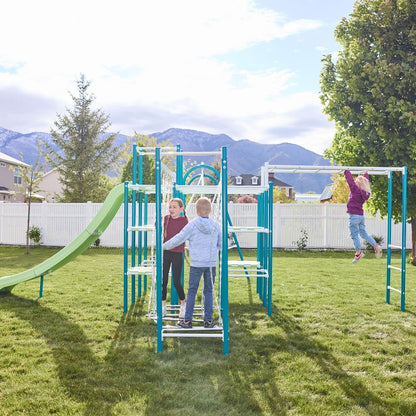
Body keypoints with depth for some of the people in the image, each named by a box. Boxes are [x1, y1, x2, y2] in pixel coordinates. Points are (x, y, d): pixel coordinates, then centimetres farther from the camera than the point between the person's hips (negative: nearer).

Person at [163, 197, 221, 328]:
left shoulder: (192, 225, -8)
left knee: (192, 291, 6)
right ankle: (208, 320, 12)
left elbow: (178, 239, -6)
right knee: (209, 291, 10)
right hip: (211, 263, 2)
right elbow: (221, 244, 9)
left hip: (196, 264, -2)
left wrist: (164, 246, 7)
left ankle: (187, 320, 9)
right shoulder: (216, 225, 2)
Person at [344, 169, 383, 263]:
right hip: (361, 215, 8)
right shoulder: (365, 191, 7)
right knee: (363, 232, 17)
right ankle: (376, 246, 10)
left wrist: (346, 171, 3)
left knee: (354, 235, 0)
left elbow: (350, 180, -11)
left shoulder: (355, 189, -14)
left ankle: (358, 252, 2)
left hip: (354, 216, -8)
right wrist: (366, 174, 40)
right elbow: (365, 182, 25)